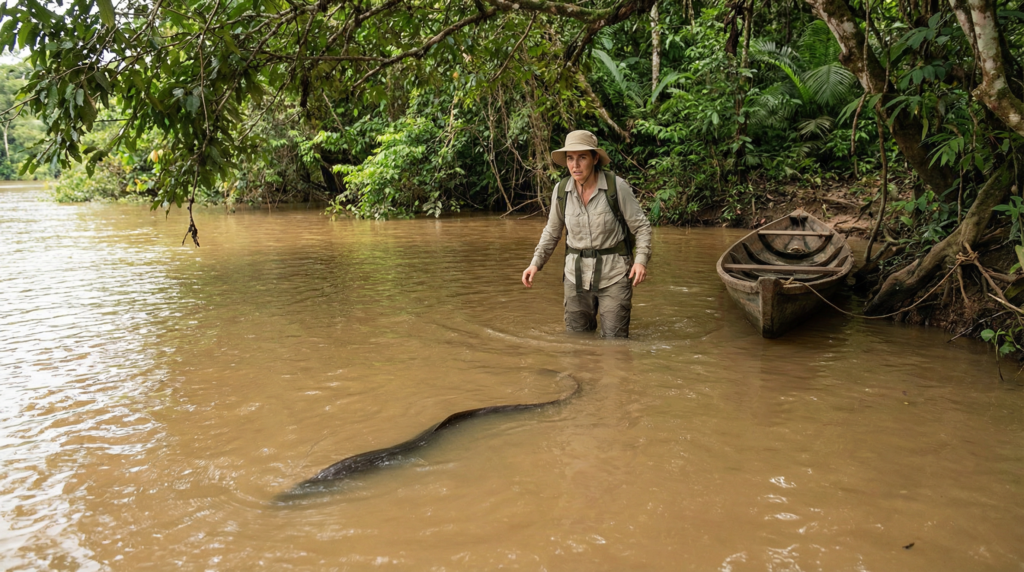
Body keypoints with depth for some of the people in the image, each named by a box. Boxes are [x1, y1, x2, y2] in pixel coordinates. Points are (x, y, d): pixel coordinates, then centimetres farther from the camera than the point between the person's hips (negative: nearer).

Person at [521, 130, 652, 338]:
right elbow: (552, 231, 11)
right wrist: (536, 264, 0)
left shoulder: (617, 186, -14)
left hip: (613, 275, -3)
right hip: (577, 275, 4)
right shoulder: (561, 190, -3)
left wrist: (641, 260, -22)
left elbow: (641, 226, -7)